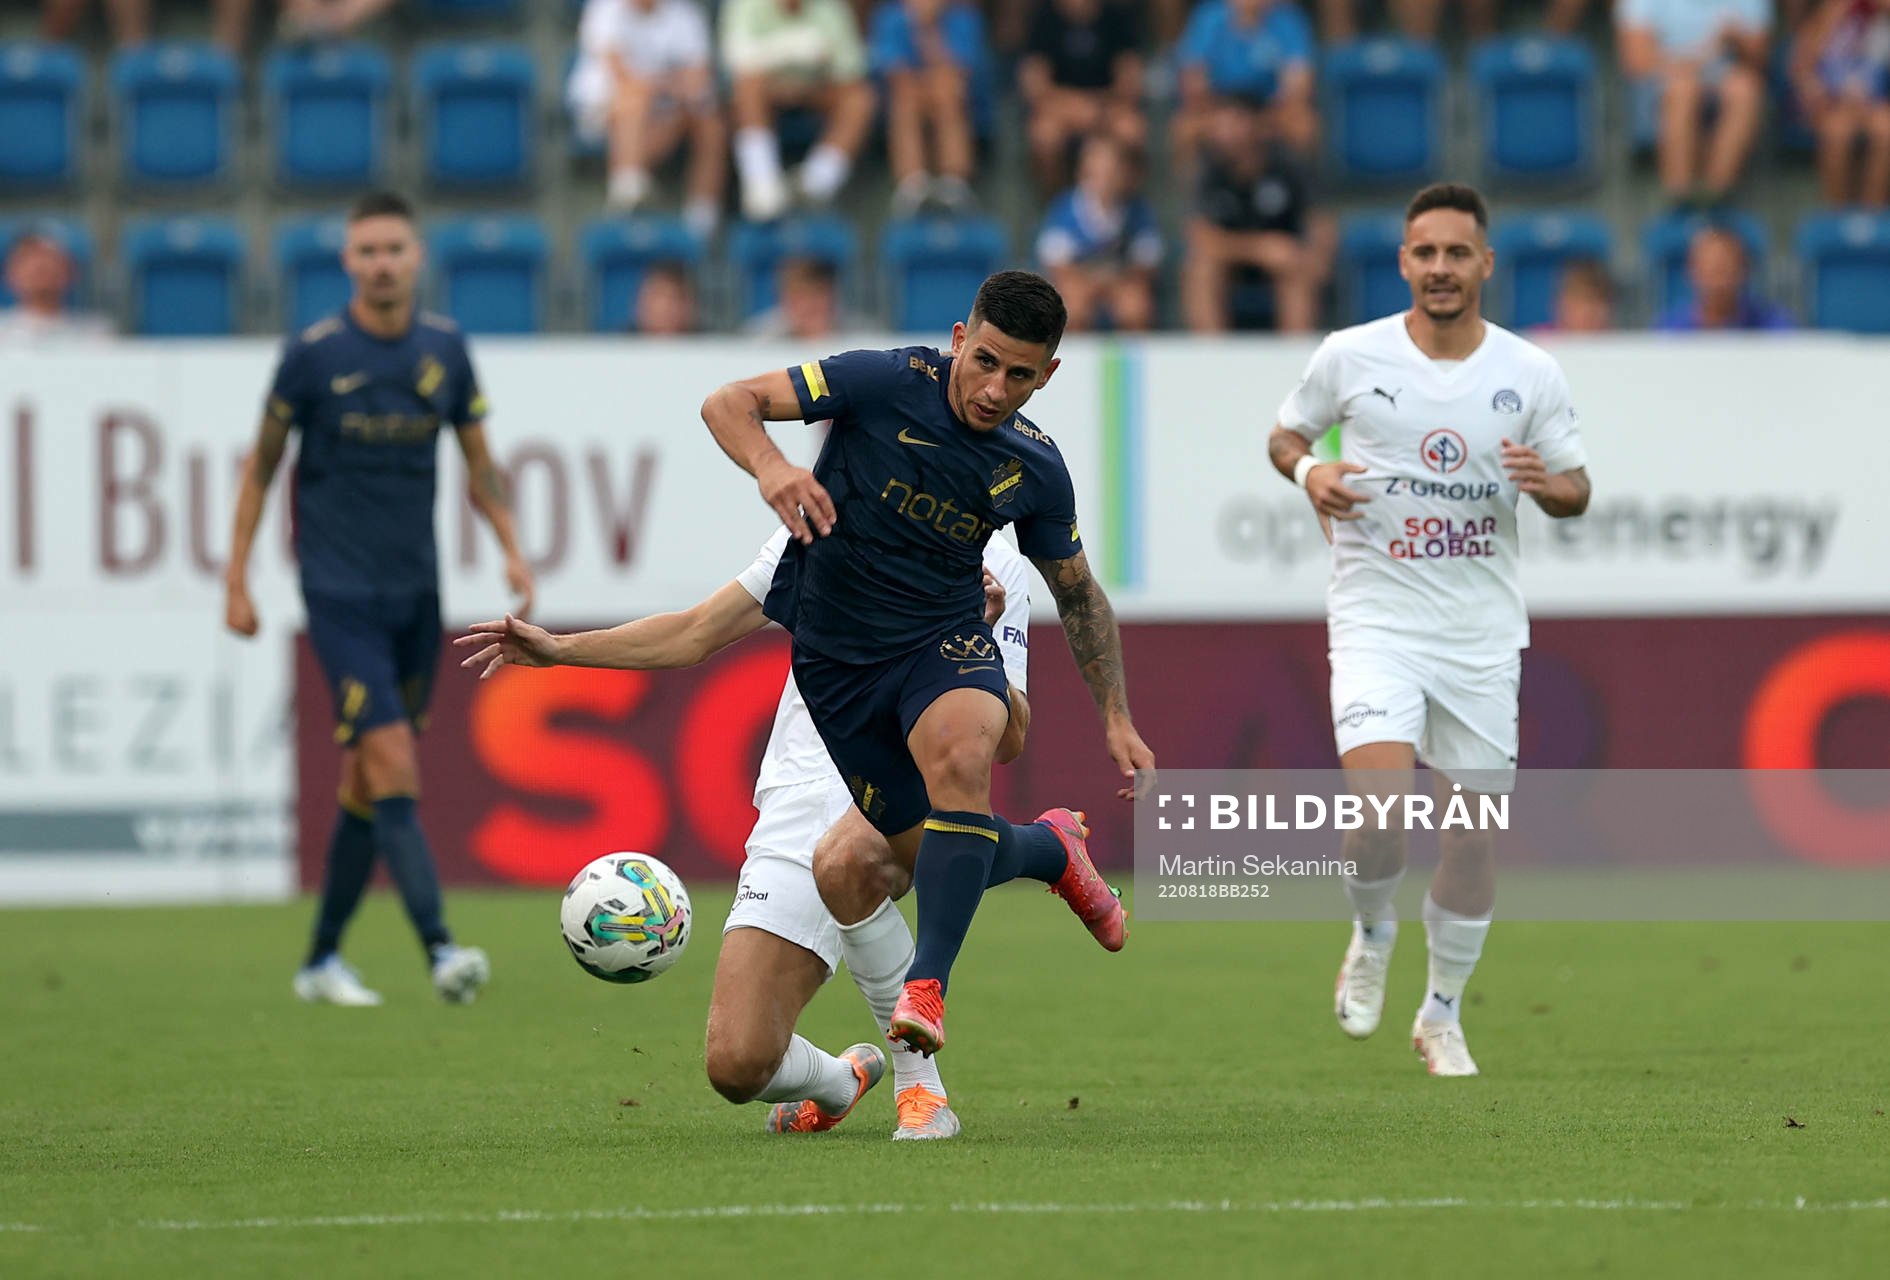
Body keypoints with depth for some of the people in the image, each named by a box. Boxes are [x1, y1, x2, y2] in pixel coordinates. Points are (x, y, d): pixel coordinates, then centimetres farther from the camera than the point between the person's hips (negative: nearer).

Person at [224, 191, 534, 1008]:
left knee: (367, 782, 10)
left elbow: (478, 463, 14)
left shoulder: (444, 350, 4)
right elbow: (262, 464, 1)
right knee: (391, 759, -17)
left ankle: (322, 960, 22)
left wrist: (512, 549, 1)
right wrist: (237, 580, 0)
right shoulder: (313, 355, -7)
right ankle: (439, 949, -25)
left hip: (416, 593, 4)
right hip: (339, 593, -4)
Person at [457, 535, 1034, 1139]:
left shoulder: (992, 563, 4)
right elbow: (694, 635, 25)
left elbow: (1008, 742, -1)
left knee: (845, 859, -43)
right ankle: (838, 1081, 26)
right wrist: (560, 649, 17)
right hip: (798, 805, 3)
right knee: (736, 1065, -13)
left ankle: (920, 1083, -22)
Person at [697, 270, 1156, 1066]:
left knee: (959, 754, -35)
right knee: (931, 861, 1)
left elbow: (1078, 595, 10)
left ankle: (927, 982, -33)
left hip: (944, 640, 0)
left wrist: (1116, 719, 4)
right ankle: (1050, 848, 35)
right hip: (834, 655, 0)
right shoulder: (885, 383, -17)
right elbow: (728, 404, -17)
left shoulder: (1035, 471, -6)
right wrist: (772, 468, -39)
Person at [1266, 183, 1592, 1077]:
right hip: (1376, 619, -2)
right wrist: (1309, 472, -10)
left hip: (1482, 632, 2)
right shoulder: (1350, 357, -3)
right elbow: (1286, 433, 13)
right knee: (1378, 797, -23)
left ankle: (1443, 1013, 23)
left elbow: (1576, 489, 9)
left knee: (1473, 831, 5)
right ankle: (1372, 936, 8)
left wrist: (1549, 484, -14)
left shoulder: (1531, 374, 1)